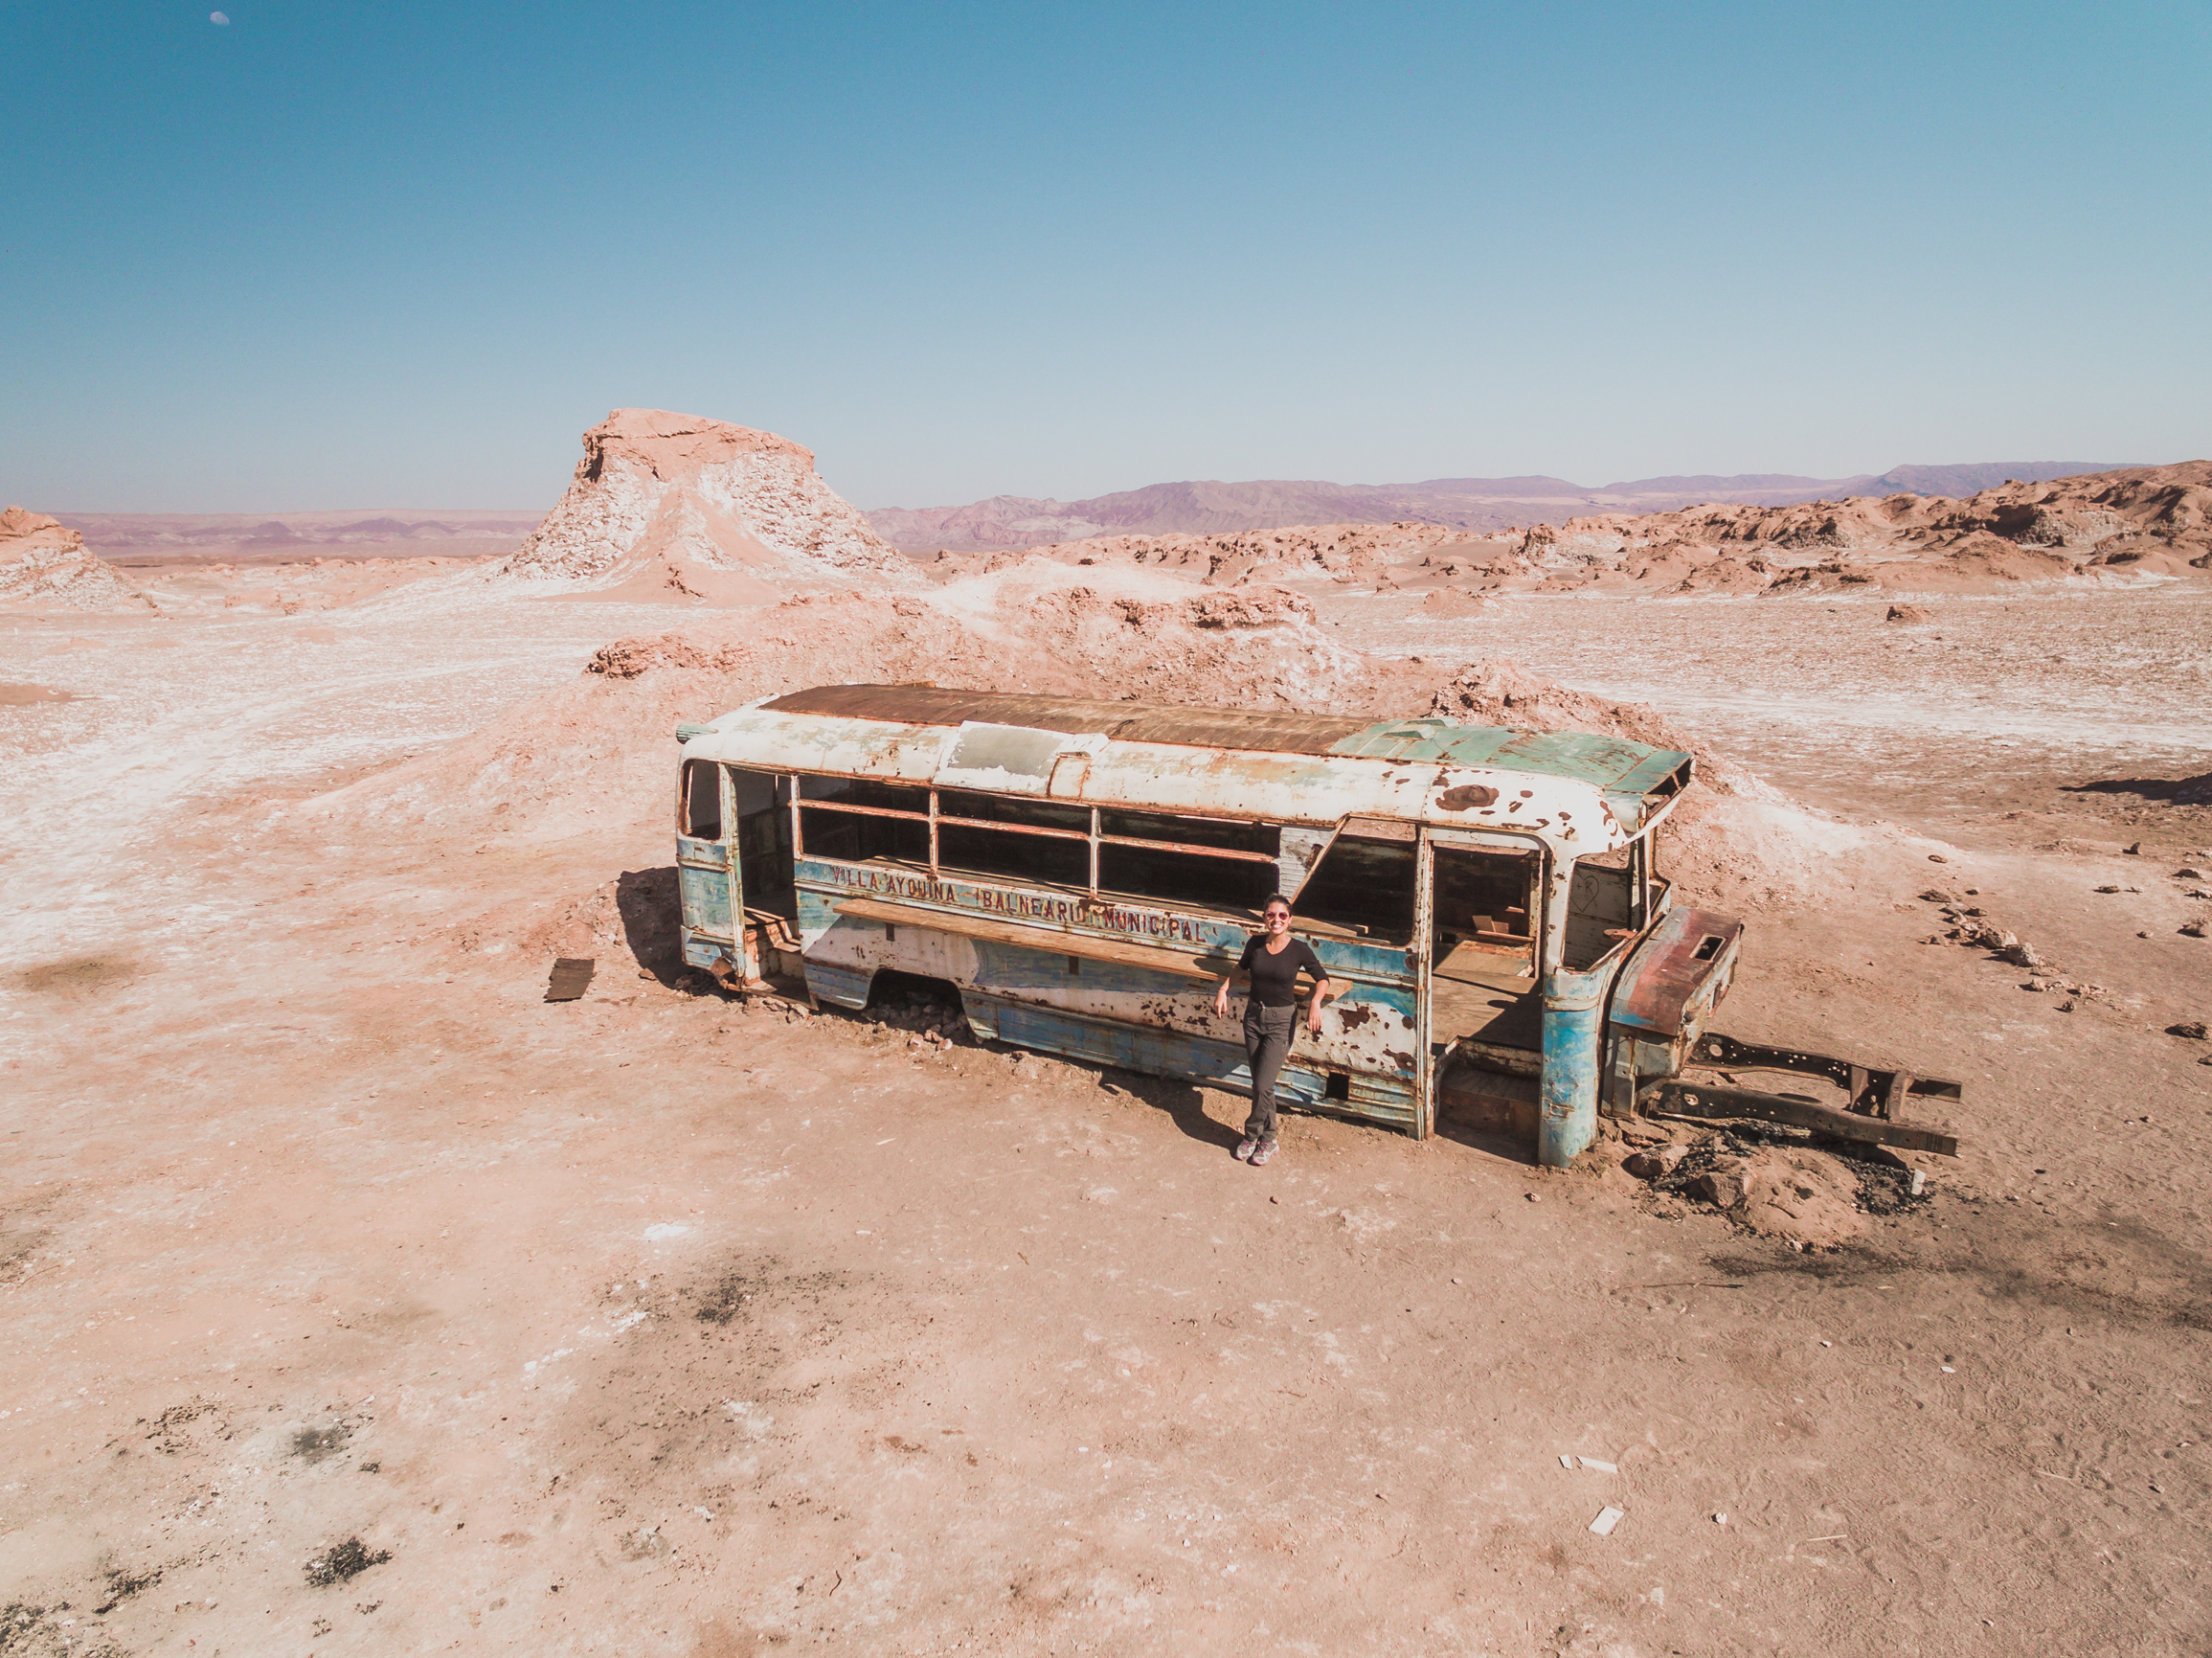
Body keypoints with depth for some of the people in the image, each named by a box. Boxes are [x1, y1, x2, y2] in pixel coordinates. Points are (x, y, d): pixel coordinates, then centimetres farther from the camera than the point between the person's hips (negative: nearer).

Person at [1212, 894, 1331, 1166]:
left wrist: (1316, 1004, -16)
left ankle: (1252, 1136, 11)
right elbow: (1241, 968, 19)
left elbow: (1322, 979, 1)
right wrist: (1223, 990, 6)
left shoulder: (1299, 949, -12)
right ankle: (1267, 1140, 25)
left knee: (1263, 1085, -10)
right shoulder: (1255, 944, -2)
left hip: (1281, 1021, -4)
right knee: (1260, 1084, 10)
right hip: (1253, 1014, 4)